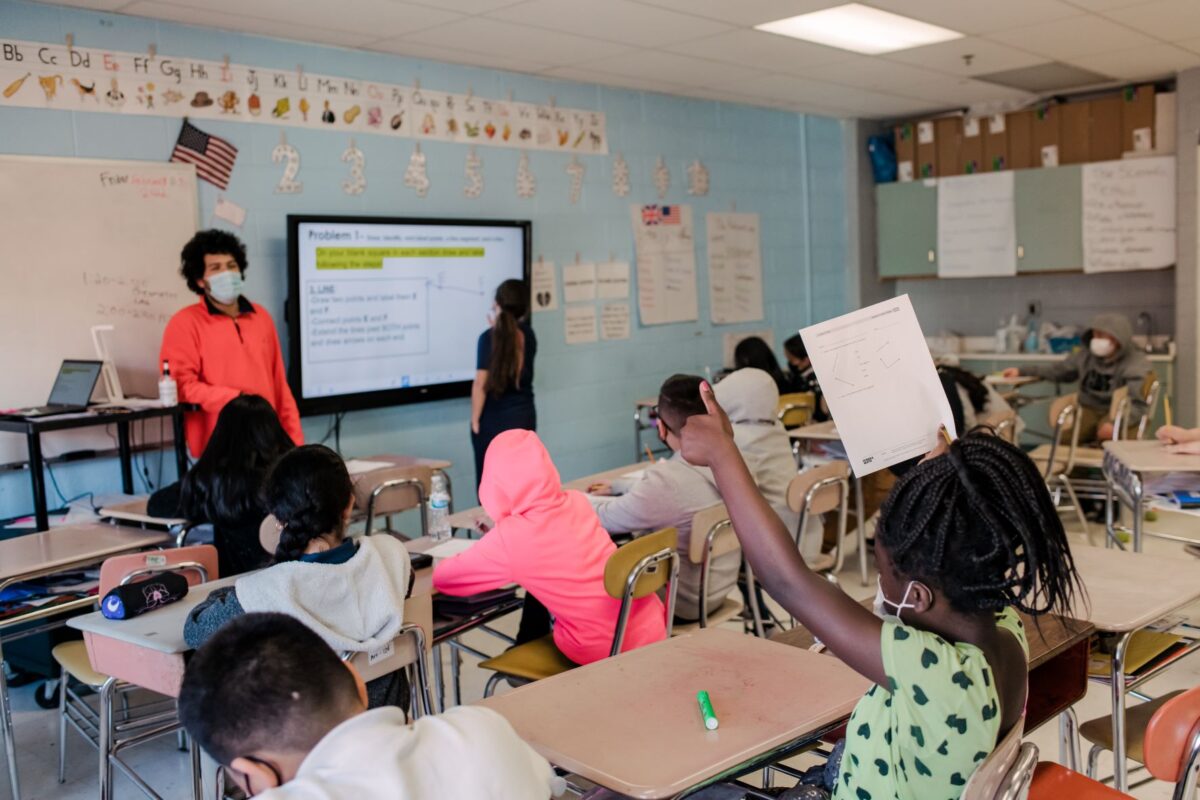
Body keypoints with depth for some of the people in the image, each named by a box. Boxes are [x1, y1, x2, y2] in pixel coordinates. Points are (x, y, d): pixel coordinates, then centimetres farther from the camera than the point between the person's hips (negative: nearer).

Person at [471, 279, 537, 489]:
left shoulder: (490, 337, -12)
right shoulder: (528, 335, 4)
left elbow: (481, 383, -14)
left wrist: (475, 419, -6)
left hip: (495, 420, -5)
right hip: (525, 417, 5)